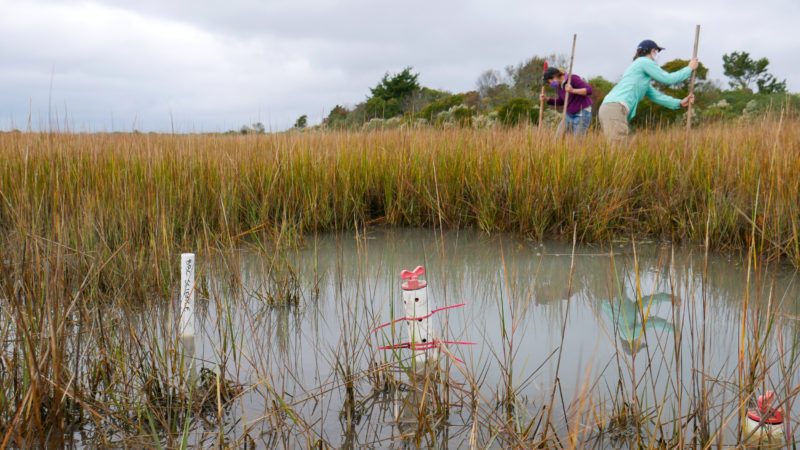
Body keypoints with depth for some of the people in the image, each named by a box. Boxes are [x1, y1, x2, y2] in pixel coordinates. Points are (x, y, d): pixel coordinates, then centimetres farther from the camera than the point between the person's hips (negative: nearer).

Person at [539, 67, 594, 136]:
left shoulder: (573, 78, -15)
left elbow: (589, 90, -21)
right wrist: (546, 99, 6)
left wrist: (573, 90, -34)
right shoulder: (560, 85, 7)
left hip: (582, 114, -8)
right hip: (570, 115, 8)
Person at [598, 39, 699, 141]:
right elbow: (668, 79, 3)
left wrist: (680, 103, 24)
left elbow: (656, 96, 29)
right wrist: (689, 68, 17)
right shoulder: (645, 61, 4)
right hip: (616, 109, -10)